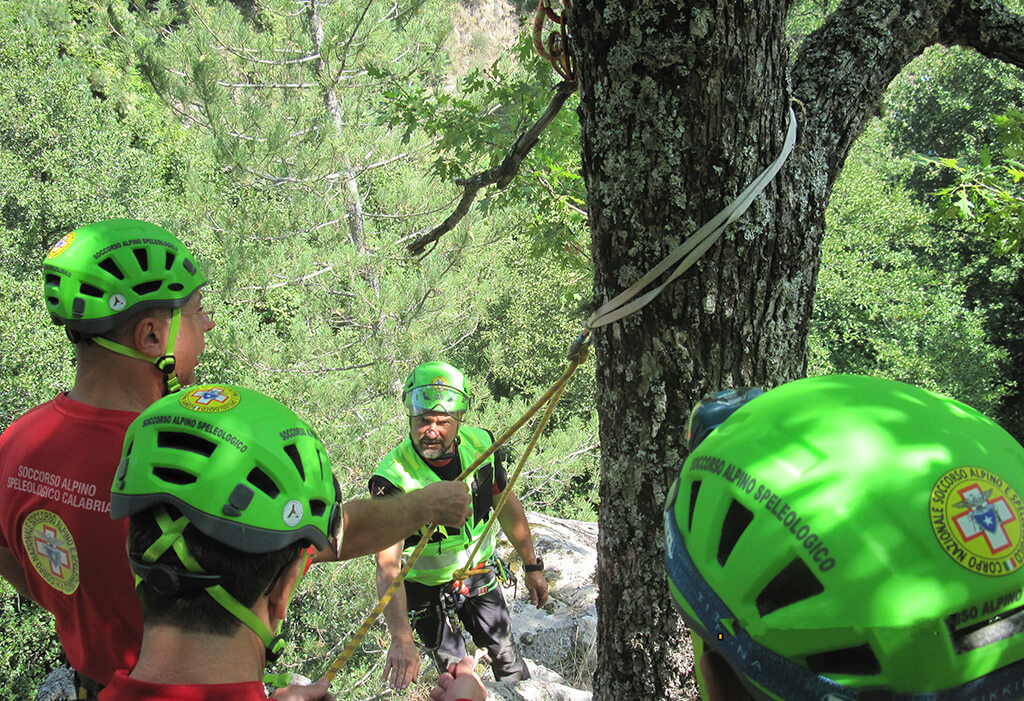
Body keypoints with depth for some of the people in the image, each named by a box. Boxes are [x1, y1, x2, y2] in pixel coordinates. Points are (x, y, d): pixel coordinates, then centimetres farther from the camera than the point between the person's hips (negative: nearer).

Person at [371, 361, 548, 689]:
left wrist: (532, 566, 5)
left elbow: (506, 504, 0)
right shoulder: (393, 478, -31)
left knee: (508, 661, 15)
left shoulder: (480, 444, -17)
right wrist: (401, 637, -50)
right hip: (427, 588, -3)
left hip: (479, 575, 4)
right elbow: (387, 566, -38)